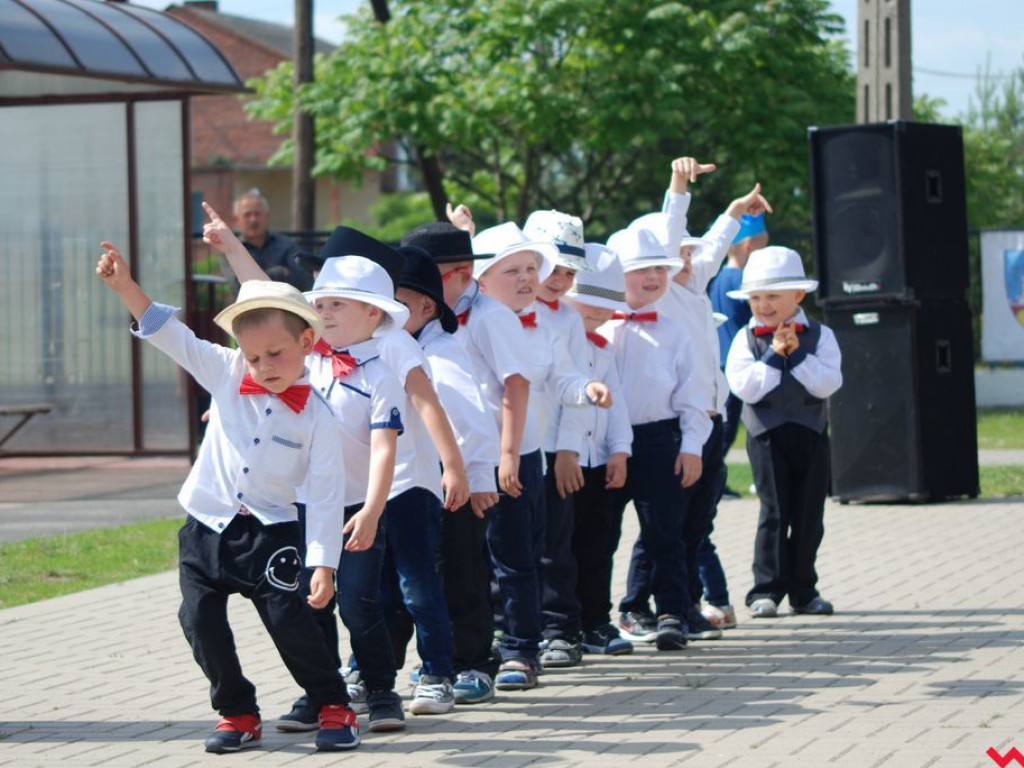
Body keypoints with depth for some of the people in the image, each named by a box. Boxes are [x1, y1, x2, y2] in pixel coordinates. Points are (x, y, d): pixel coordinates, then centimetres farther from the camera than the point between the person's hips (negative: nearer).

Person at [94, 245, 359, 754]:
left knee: (289, 620, -9)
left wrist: (323, 564, -13)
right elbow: (170, 336, -3)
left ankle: (334, 708, 9)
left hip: (268, 533, -3)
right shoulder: (226, 374, 0)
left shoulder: (318, 417, -8)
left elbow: (325, 496, -9)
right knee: (201, 621, -2)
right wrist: (123, 286, -14)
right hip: (206, 528, 3)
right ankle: (238, 713, 15)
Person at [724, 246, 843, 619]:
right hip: (767, 434, -2)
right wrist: (774, 356, -14)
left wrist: (797, 355, -15)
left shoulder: (819, 336, 4)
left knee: (809, 514, 6)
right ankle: (766, 590, -5)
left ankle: (803, 590, 16)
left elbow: (828, 383, -9)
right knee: (774, 512, -8)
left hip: (810, 434, 2)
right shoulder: (746, 339, 2)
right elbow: (745, 387, -11)